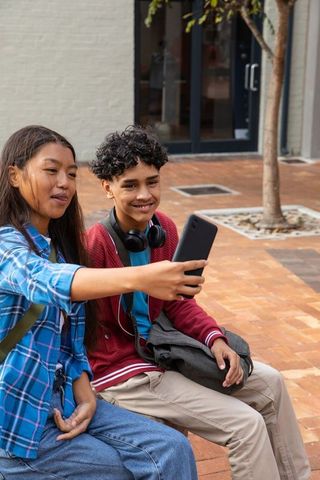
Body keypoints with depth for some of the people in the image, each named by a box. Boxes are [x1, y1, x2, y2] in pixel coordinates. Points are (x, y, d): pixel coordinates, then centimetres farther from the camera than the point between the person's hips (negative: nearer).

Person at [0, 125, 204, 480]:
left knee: (173, 450, -9)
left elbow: (72, 341, 10)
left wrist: (86, 398, -8)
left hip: (62, 402, 6)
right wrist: (139, 278, -53)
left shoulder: (60, 247, 10)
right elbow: (46, 281, -37)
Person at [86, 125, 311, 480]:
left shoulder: (164, 228, -2)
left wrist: (214, 339, -7)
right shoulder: (95, 245, -24)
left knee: (269, 384, 13)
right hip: (119, 371, -8)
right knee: (247, 425, -14)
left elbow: (177, 304, 6)